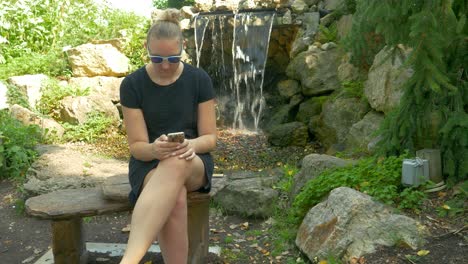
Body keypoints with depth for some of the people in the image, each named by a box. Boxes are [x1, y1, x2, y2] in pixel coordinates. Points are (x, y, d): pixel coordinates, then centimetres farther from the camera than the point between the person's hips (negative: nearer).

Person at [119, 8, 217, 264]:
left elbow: (209, 138, -3)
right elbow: (137, 146, -7)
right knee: (175, 198, -39)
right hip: (149, 163, 0)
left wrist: (191, 145, -28)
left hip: (194, 164, 0)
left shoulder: (199, 80, -5)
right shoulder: (132, 84, -7)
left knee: (176, 163, -41)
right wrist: (155, 149, -32)